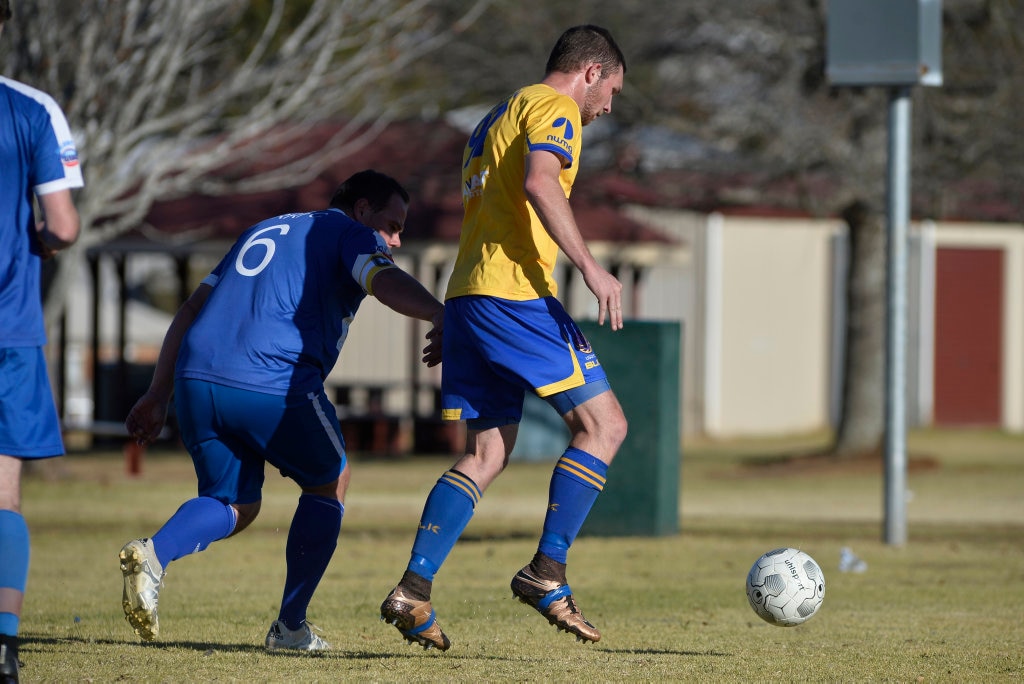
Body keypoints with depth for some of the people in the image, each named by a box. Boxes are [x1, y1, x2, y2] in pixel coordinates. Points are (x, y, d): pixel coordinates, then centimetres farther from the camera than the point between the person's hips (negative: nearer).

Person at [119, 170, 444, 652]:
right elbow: (384, 280, -12)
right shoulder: (348, 233, 12)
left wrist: (157, 395, 27)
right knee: (329, 482, 18)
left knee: (234, 505, 19)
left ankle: (153, 553, -12)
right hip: (274, 385, -6)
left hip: (195, 377, 6)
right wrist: (438, 315, -27)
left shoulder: (263, 231, 32)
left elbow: (192, 309, 28)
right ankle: (290, 627, 15)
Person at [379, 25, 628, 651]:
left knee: (487, 456, 9)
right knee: (604, 424, -4)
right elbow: (539, 184, -20)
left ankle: (414, 590, -3)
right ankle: (547, 574, -10)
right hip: (516, 291, -9)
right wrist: (590, 267, -23)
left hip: (467, 295, 9)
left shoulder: (495, 120, 28)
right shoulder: (553, 107, -2)